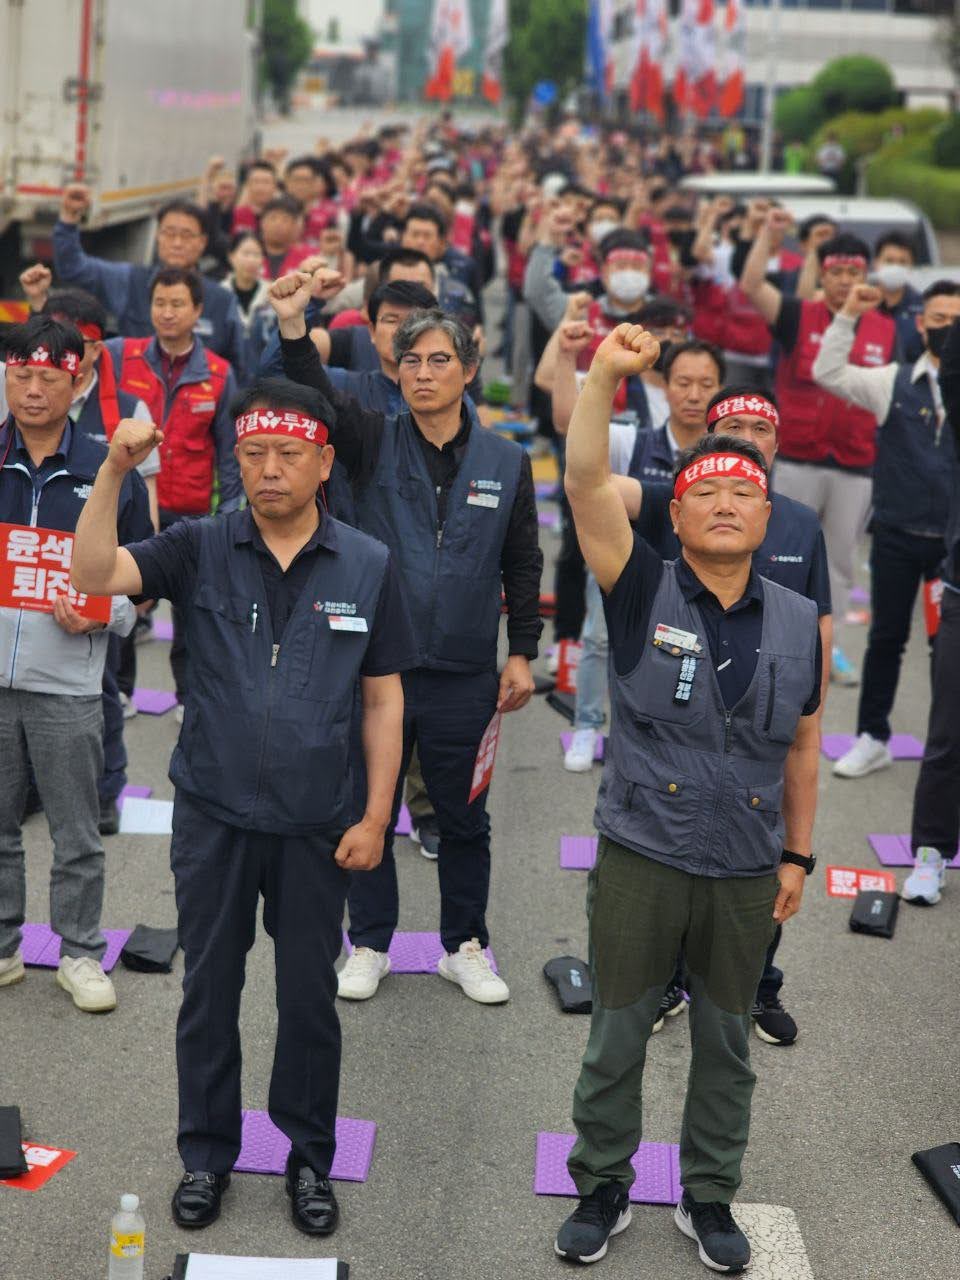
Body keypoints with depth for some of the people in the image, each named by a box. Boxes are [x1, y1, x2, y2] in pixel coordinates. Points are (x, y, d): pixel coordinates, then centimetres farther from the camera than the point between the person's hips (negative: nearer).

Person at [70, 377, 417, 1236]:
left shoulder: (367, 566, -3)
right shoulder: (202, 549, -3)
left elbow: (384, 700, 1)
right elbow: (94, 574, -16)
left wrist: (376, 817, -3)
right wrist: (115, 471, -28)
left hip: (318, 826, 0)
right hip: (213, 818, 0)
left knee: (310, 997, 11)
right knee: (209, 990, 12)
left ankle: (310, 1159, 29)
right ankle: (207, 1155, 29)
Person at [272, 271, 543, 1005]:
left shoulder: (506, 462, 1)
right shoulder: (375, 444, -2)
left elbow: (523, 564, 7)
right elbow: (320, 400, -21)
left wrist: (523, 653, 3)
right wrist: (294, 329, -39)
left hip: (464, 676, 1)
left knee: (463, 817, 13)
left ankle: (465, 945, 30)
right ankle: (370, 944, 28)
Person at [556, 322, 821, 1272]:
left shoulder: (801, 624, 0)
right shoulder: (643, 595, -9)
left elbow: (802, 748, 8)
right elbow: (586, 487, -24)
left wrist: (797, 853, 8)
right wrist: (605, 377, -36)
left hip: (746, 872, 2)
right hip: (639, 860, -2)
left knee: (726, 1043, 16)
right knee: (616, 1036, 11)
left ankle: (708, 1196, 34)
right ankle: (603, 1187, 31)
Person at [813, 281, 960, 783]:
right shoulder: (893, 381, 0)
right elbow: (827, 372, -7)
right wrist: (848, 315, -13)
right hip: (896, 536, 0)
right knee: (886, 636, 9)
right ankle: (873, 738, 21)